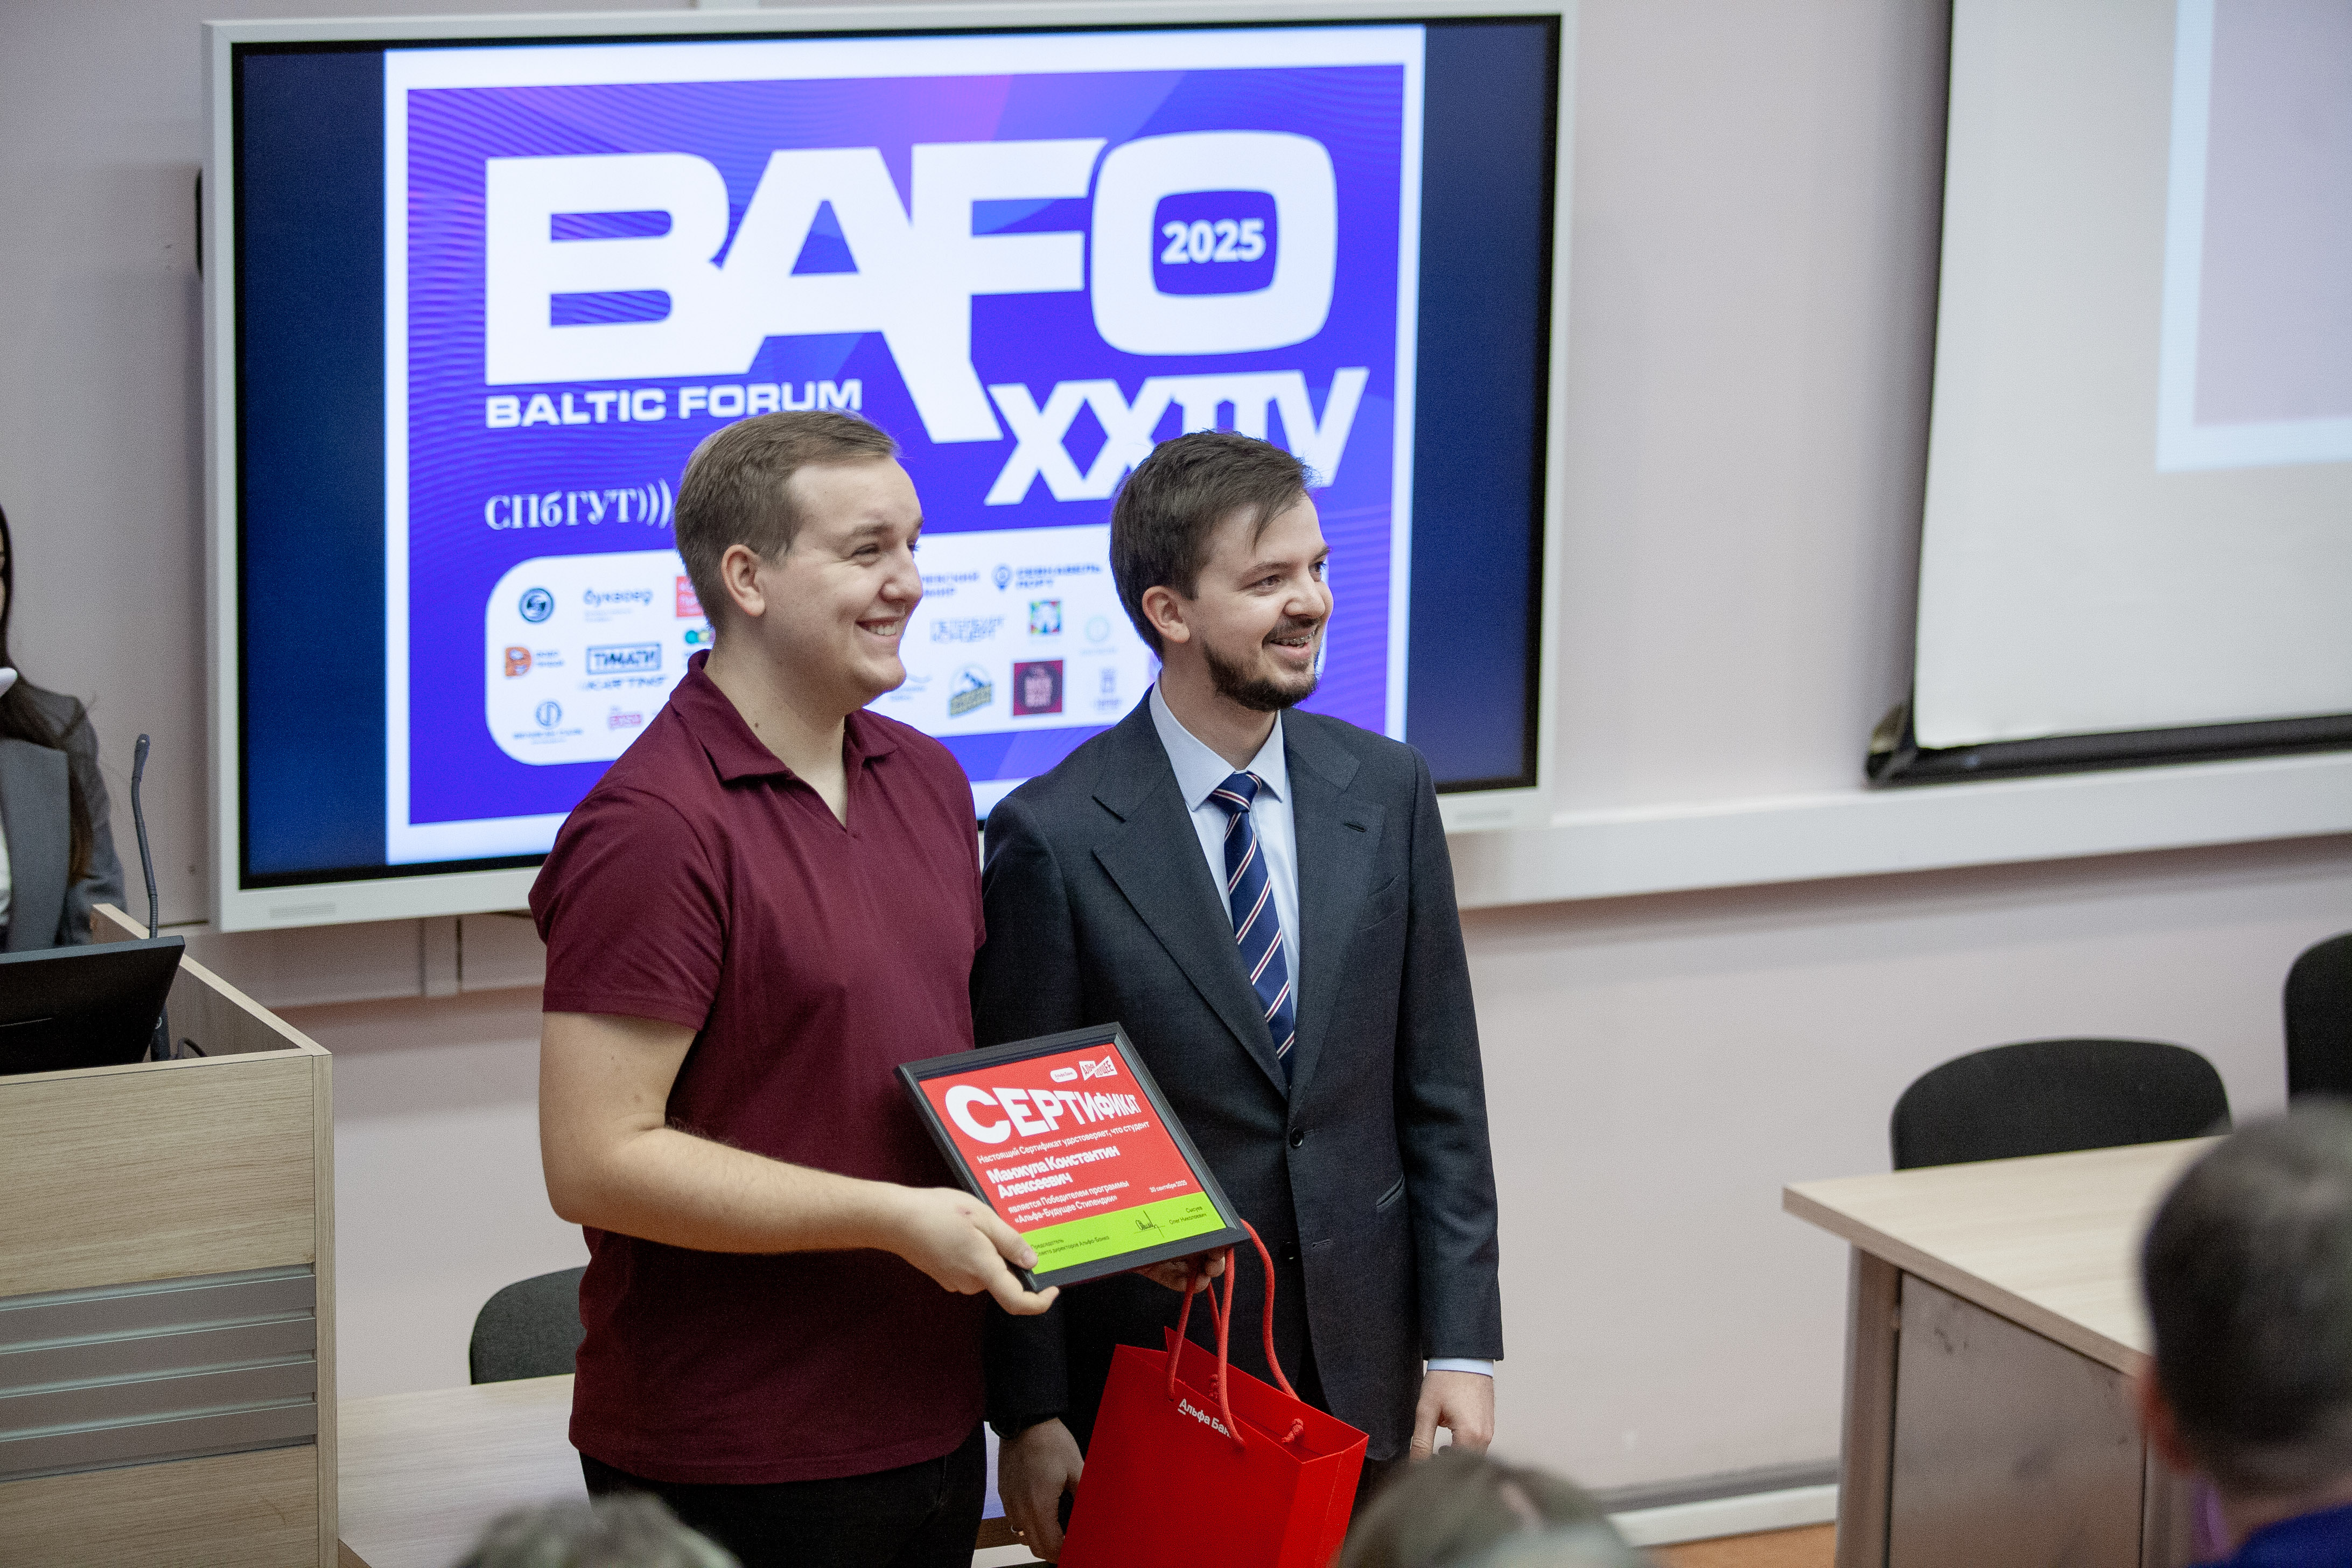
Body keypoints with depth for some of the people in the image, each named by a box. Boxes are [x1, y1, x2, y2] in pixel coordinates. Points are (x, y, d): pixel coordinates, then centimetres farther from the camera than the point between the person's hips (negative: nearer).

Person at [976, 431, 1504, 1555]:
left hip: (1361, 1371, 4)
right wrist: (1030, 1415, -8)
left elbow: (1441, 1095, 5)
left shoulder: (1387, 792, 3)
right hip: (1149, 1370, -3)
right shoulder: (1052, 837, -11)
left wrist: (1461, 1344, -1)